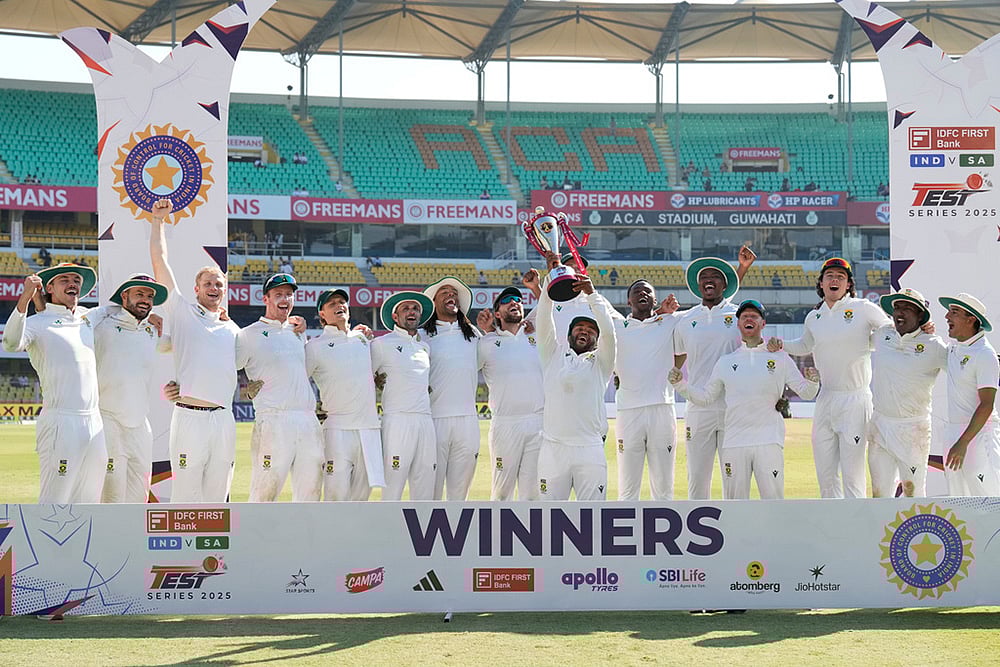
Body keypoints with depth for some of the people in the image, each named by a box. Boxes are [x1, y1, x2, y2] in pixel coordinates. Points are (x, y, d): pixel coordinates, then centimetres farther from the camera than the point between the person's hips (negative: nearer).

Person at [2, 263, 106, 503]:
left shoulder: (87, 317, 18)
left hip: (95, 421, 7)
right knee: (54, 505, -10)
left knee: (88, 502, 10)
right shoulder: (38, 323, -1)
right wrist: (25, 298, -33)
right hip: (60, 422, -7)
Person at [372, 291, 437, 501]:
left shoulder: (425, 346, 21)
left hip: (425, 420, 6)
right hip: (397, 420, -6)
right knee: (392, 490, -10)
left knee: (425, 491, 3)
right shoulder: (382, 344, 3)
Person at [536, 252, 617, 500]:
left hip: (590, 450, -1)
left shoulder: (600, 362, 14)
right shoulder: (554, 355, 17)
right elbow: (544, 320, 7)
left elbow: (608, 331, -2)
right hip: (553, 449, 1)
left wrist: (591, 293, -10)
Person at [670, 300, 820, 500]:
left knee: (773, 501, -6)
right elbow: (706, 397, 17)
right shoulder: (725, 361, 15)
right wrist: (680, 384, 2)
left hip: (769, 441, -2)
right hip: (733, 443, 2)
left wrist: (812, 382, -16)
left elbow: (805, 392, 6)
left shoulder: (780, 359, 10)